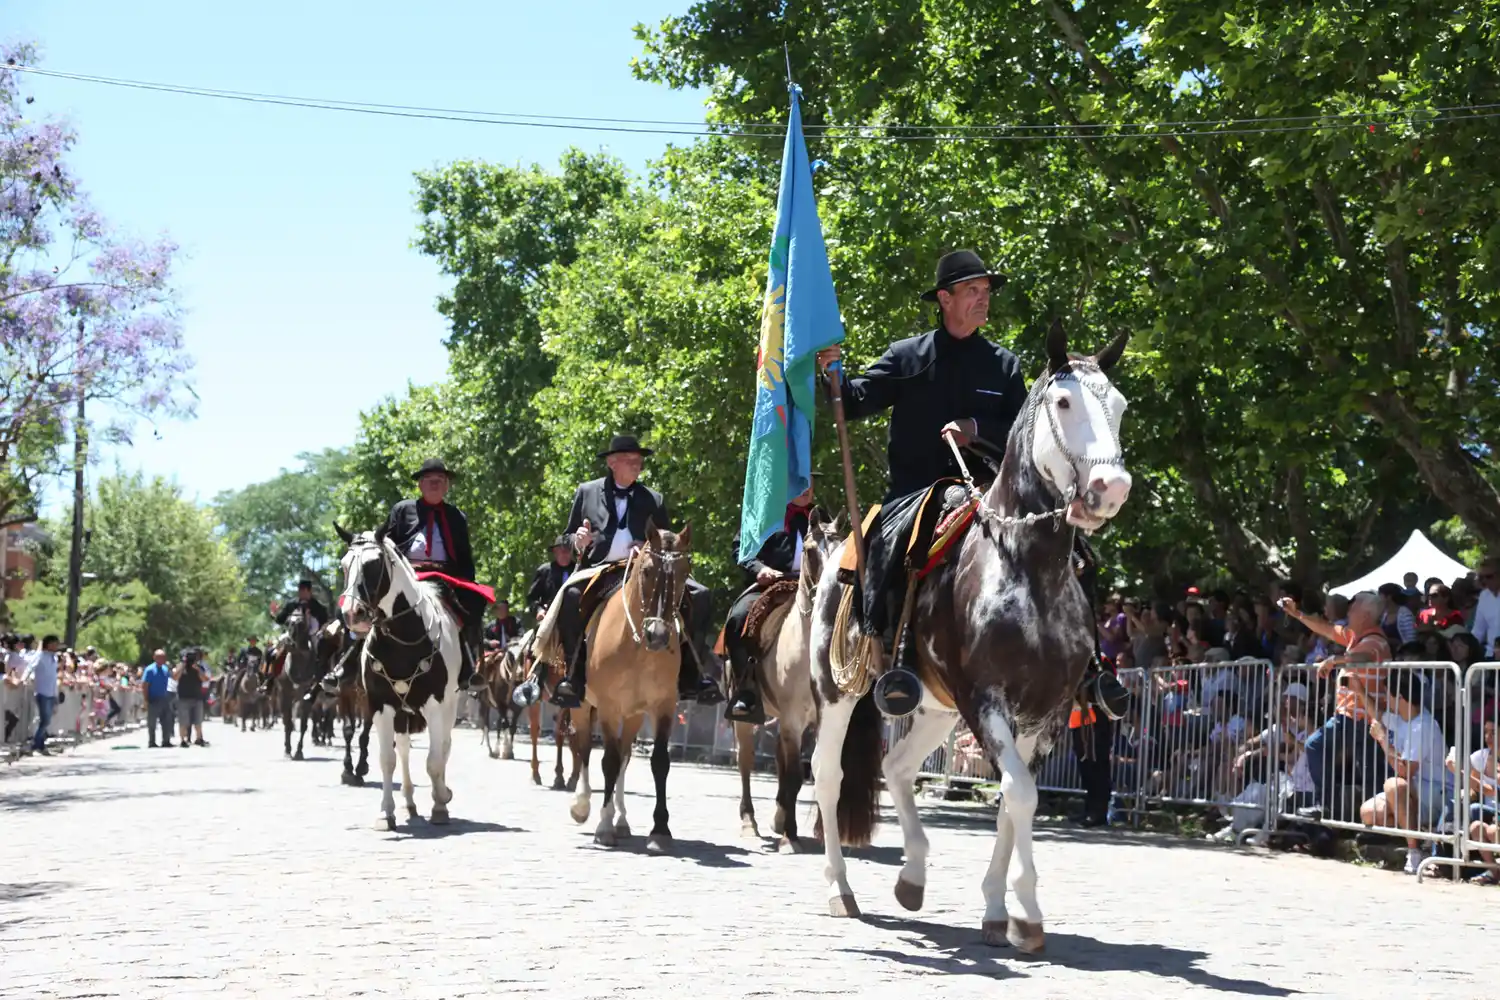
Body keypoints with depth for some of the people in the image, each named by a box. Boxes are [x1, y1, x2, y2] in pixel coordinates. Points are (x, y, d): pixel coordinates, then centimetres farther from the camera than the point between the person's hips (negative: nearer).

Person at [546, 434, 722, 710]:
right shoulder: (586, 492, 14)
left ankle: (690, 676, -14)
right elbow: (570, 538, 17)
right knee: (570, 596, -37)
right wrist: (579, 541, -7)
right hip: (597, 571, -2)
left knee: (699, 596, -19)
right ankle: (575, 675, -26)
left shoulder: (653, 499, 18)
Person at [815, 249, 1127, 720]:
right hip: (917, 492, -3)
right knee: (898, 537, -38)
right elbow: (859, 401, 1)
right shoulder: (906, 356, 8)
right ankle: (901, 656, -39)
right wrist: (834, 373, -20)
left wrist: (978, 429, -12)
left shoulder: (1003, 364, 14)